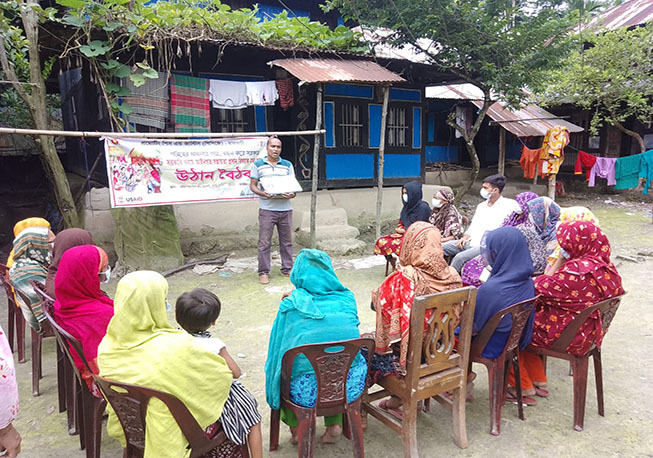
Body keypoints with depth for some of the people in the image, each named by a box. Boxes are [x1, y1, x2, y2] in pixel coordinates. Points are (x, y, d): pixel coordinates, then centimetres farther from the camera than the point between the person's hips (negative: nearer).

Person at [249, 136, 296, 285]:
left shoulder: (288, 165, 12)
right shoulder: (258, 165, 5)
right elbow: (252, 185, 4)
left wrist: (291, 194, -13)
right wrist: (263, 193, -16)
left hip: (285, 208, 3)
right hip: (267, 209, -3)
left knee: (287, 241, 9)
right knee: (264, 242, -2)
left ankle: (287, 269, 21)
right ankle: (263, 272, 7)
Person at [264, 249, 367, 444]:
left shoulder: (291, 305, -6)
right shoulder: (346, 298, 2)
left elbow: (278, 350, 4)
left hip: (307, 392, -2)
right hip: (349, 387, 2)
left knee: (284, 366, 30)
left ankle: (296, 429, 33)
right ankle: (335, 423, 27)